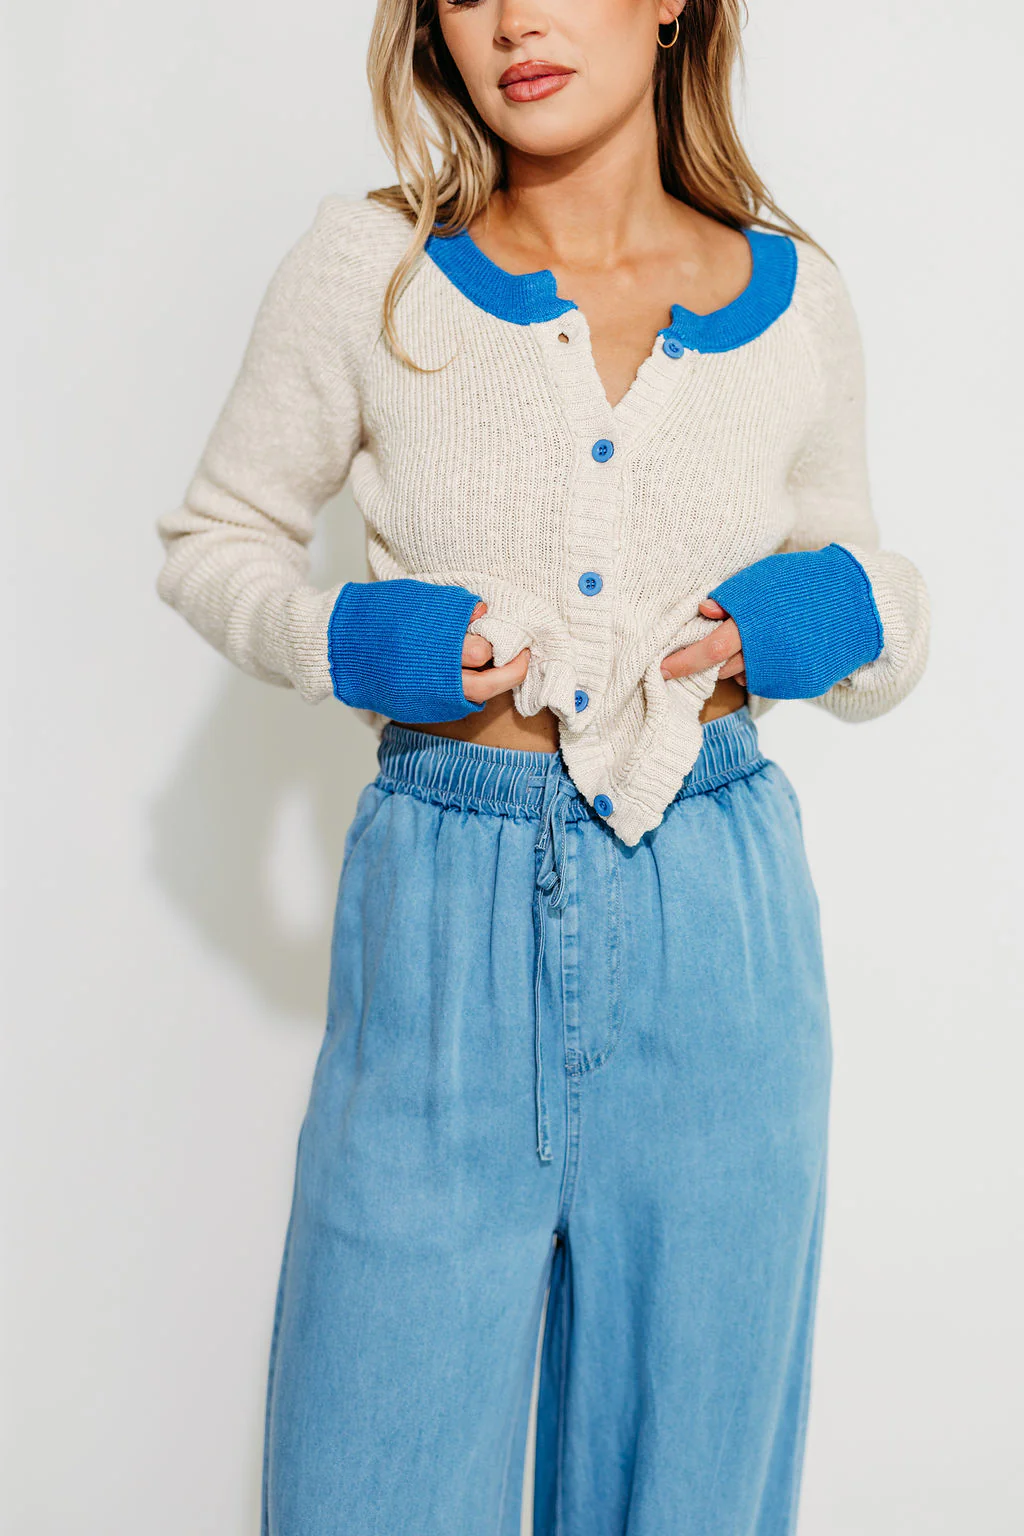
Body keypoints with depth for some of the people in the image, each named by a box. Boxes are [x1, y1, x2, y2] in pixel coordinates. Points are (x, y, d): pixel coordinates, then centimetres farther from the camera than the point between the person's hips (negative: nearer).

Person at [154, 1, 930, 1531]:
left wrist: (846, 620, -5)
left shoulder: (796, 298, 4)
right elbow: (214, 541, 9)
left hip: (715, 933, 2)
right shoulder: (366, 263, -1)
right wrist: (349, 641, -10)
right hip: (443, 918, -1)